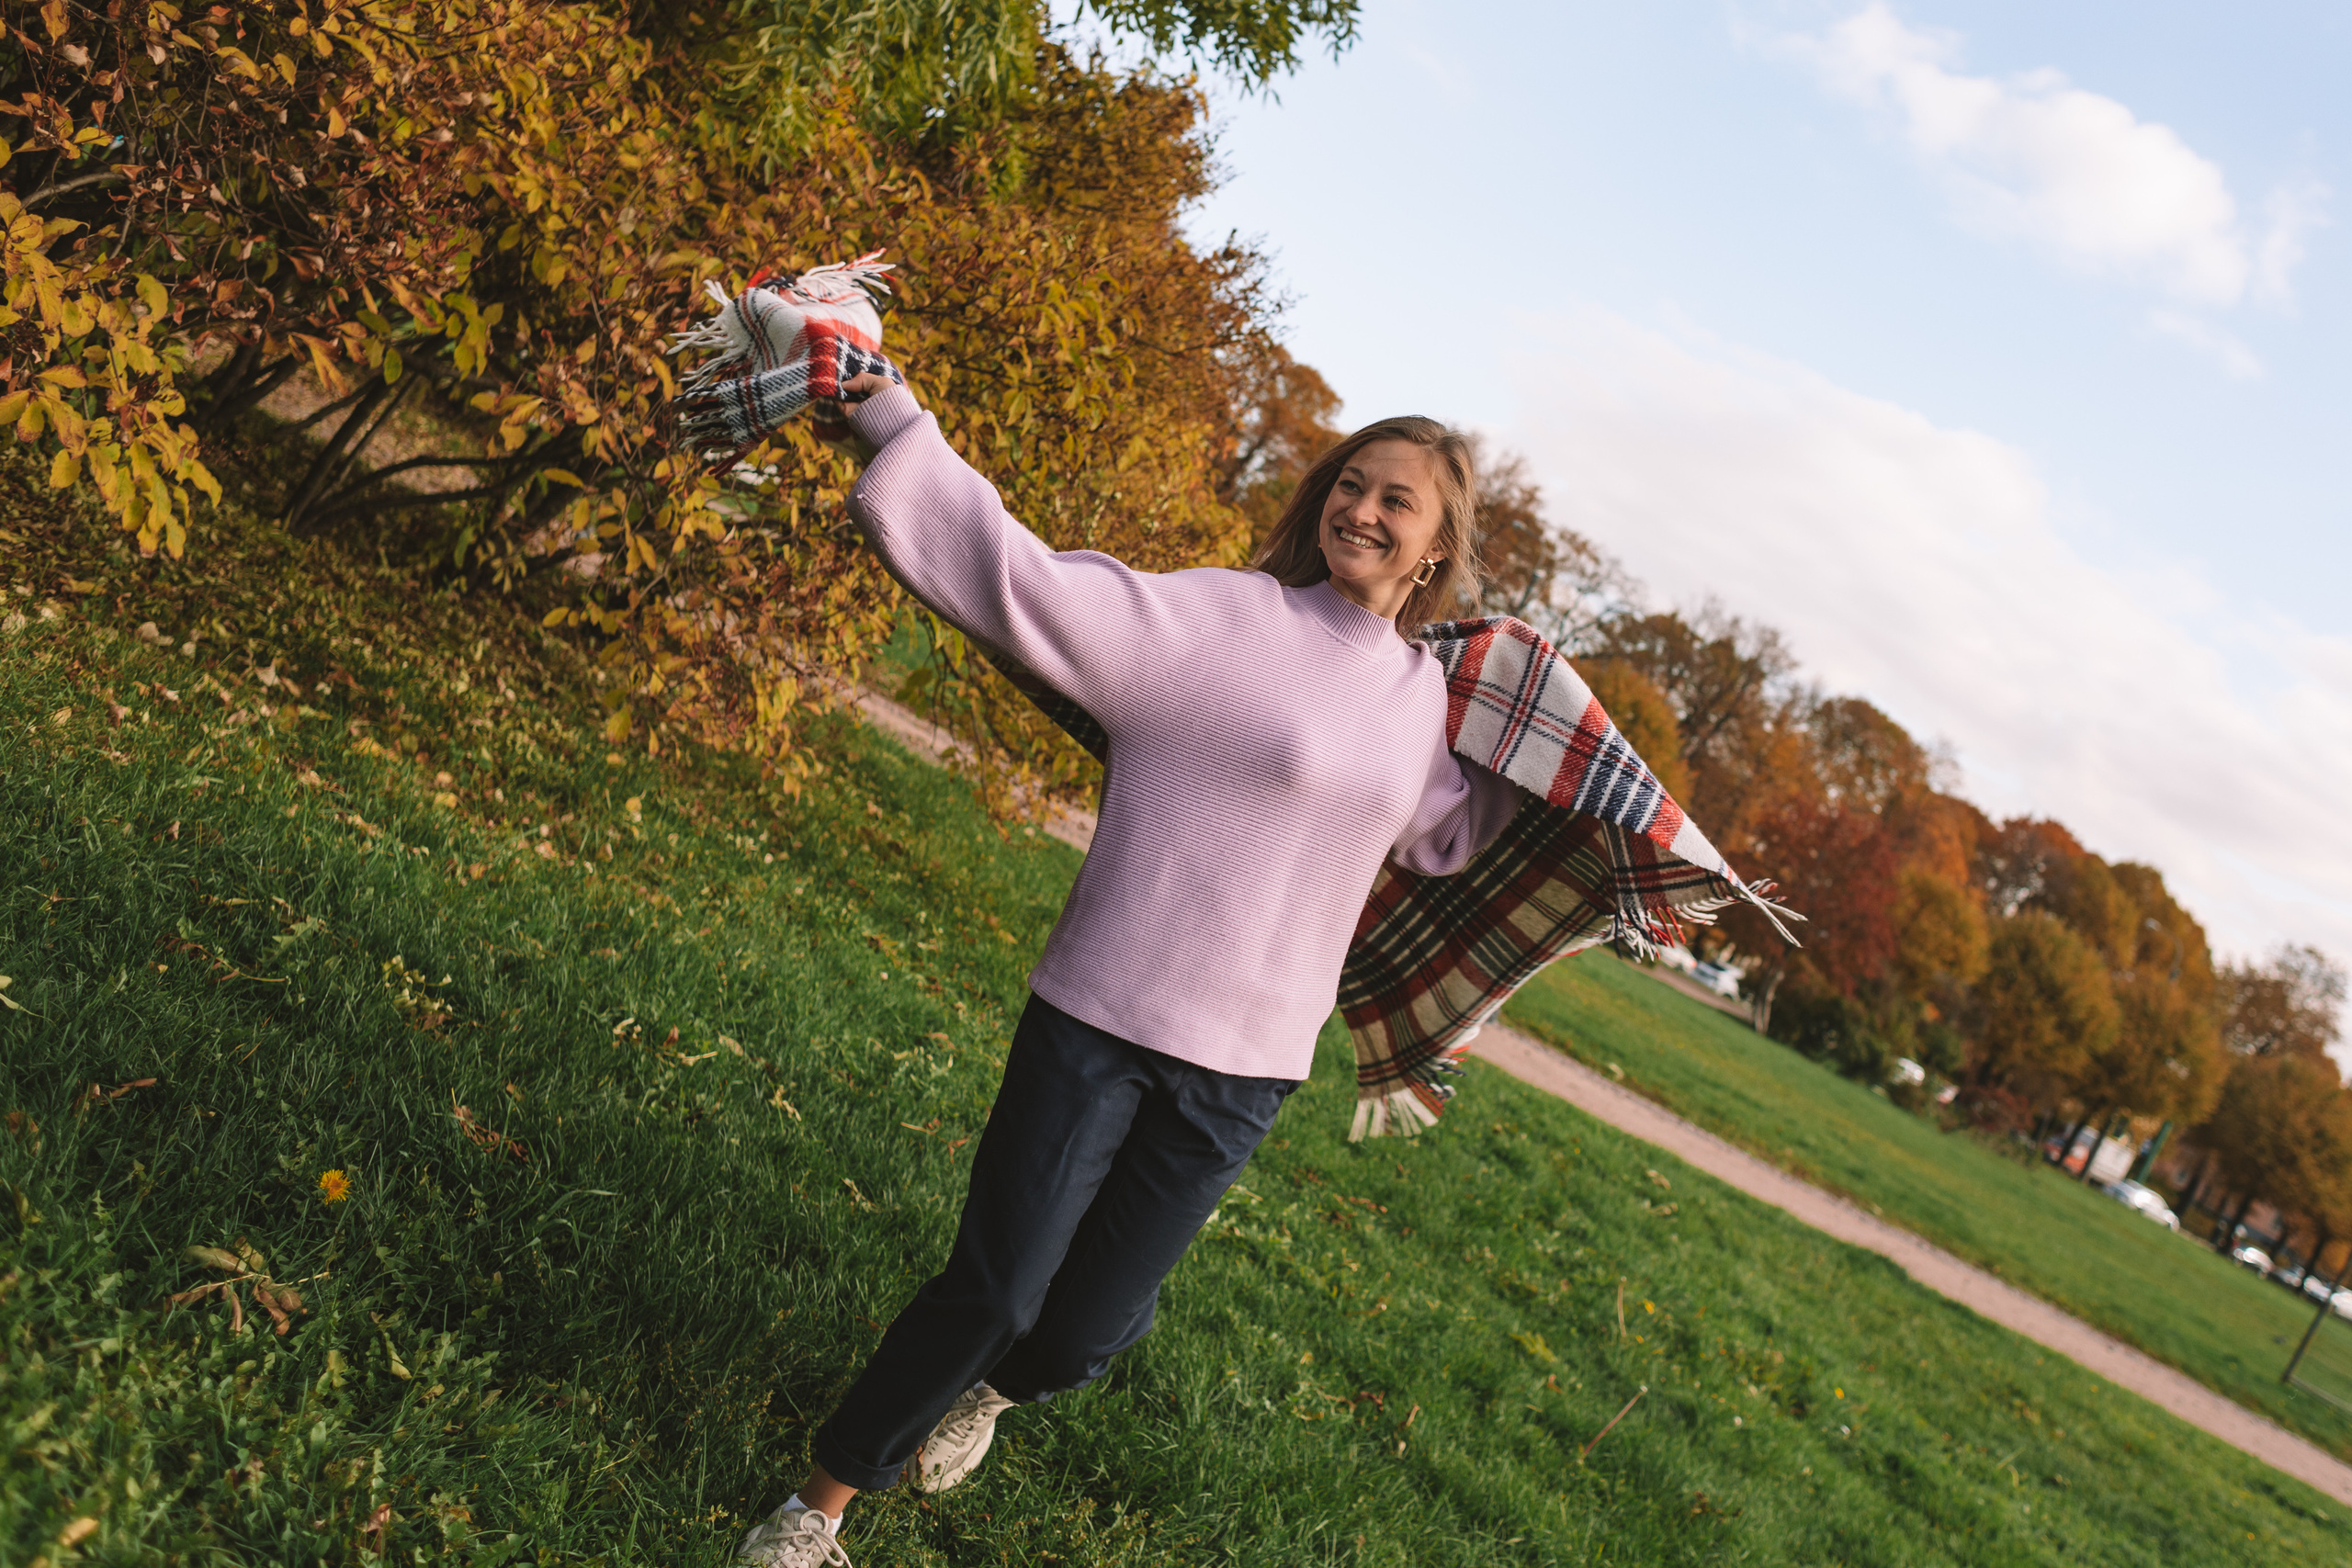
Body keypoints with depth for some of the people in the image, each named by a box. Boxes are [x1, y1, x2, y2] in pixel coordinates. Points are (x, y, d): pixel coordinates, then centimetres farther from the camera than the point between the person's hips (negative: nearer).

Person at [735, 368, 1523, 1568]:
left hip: (1241, 1069, 4)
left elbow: (1451, 830, 29)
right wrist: (888, 413, -22)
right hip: (1098, 1021, -4)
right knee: (994, 1291, -1)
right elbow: (1022, 578, -18)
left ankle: (988, 1392, 48)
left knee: (1085, 1330, 10)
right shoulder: (1215, 618, -9)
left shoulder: (1427, 698, 9)